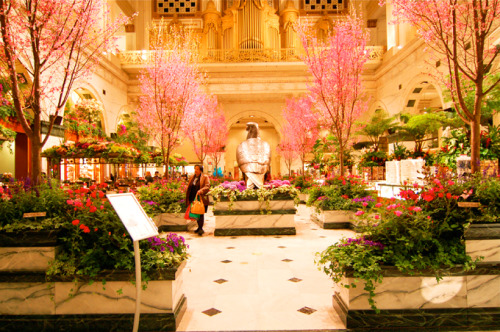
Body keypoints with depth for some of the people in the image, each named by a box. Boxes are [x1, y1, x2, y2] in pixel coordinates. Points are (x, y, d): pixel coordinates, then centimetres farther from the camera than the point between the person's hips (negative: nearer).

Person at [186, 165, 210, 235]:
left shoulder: (205, 177, -1)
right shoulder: (192, 177, 16)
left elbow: (207, 186, -11)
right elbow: (189, 188, 19)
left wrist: (201, 190, -29)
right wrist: (188, 199, 13)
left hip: (201, 198, -6)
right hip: (193, 199, 6)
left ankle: (201, 228, -5)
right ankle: (199, 227, 22)